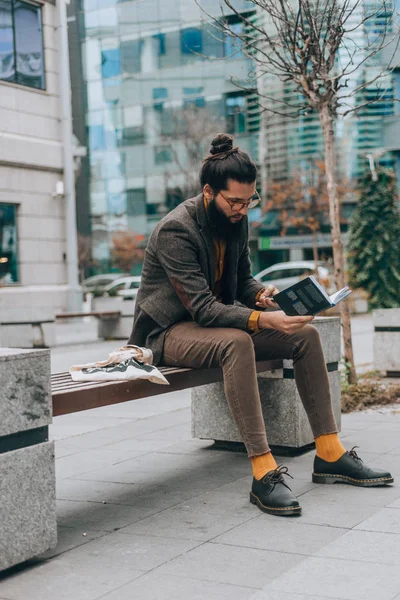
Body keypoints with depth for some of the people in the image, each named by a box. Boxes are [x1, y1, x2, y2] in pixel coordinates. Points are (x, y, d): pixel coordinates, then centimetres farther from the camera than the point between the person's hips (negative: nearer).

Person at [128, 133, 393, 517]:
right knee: (236, 343, -39)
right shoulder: (176, 230, -23)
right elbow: (203, 309, -29)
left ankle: (329, 455, -4)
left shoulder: (236, 220, 1)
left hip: (219, 321, 8)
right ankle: (263, 474, -39)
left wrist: (261, 296, -11)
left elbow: (243, 280, 13)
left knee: (306, 335, -8)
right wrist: (261, 320, -41)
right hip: (170, 331, -8)